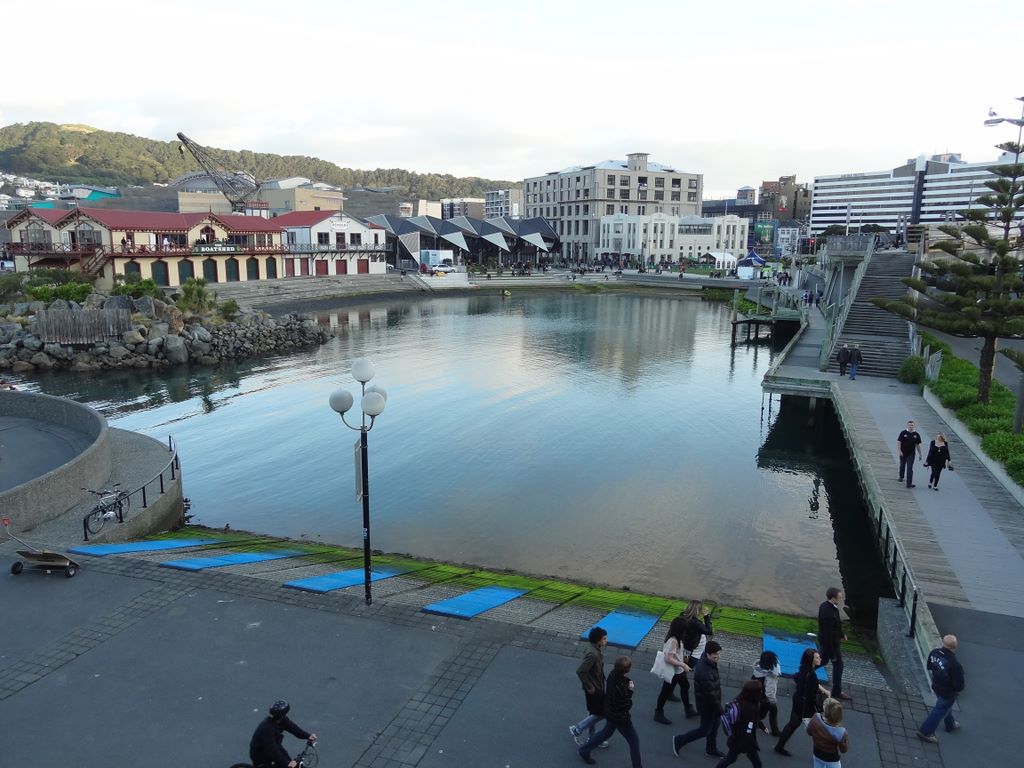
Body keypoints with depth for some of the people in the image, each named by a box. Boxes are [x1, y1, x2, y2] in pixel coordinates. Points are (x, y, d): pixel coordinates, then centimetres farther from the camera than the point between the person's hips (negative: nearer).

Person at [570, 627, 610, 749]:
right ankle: (576, 730, 12)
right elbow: (580, 671, -31)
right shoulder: (592, 653, -31)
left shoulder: (597, 649, 0)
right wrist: (589, 687, -21)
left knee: (594, 713, 20)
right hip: (594, 688, -9)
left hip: (598, 686, 9)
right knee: (601, 713, 1)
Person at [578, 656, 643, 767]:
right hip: (620, 718, -8)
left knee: (607, 732, 30)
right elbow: (626, 706, -27)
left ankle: (585, 750, 40)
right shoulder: (620, 688, -38)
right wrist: (630, 691, -20)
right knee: (634, 741, 13)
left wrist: (628, 682, -16)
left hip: (610, 712, 8)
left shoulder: (612, 674, -16)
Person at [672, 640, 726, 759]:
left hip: (712, 701, 8)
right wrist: (720, 711, -20)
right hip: (706, 704, -8)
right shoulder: (704, 672, -38)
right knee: (705, 730, 9)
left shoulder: (709, 662, -7)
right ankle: (678, 741, 22)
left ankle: (711, 748, 45)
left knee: (714, 725, 24)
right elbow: (710, 695, -31)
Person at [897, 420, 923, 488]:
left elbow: (918, 445, 6)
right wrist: (899, 451, -17)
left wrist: (919, 454, 8)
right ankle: (901, 476, 45)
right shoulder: (903, 433, -8)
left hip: (911, 454, 0)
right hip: (903, 453, 0)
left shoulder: (916, 435, -2)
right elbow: (898, 442, -8)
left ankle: (909, 483, -6)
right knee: (902, 465, 20)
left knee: (910, 469, -6)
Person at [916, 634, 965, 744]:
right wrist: (958, 688, -5)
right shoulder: (954, 663, -37)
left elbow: (929, 667, 2)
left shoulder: (934, 653, -17)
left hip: (936, 686, 7)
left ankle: (950, 725, 56)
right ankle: (925, 732, 25)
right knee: (940, 710, 14)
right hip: (948, 693, -7)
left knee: (946, 706, 32)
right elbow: (959, 684, -27)